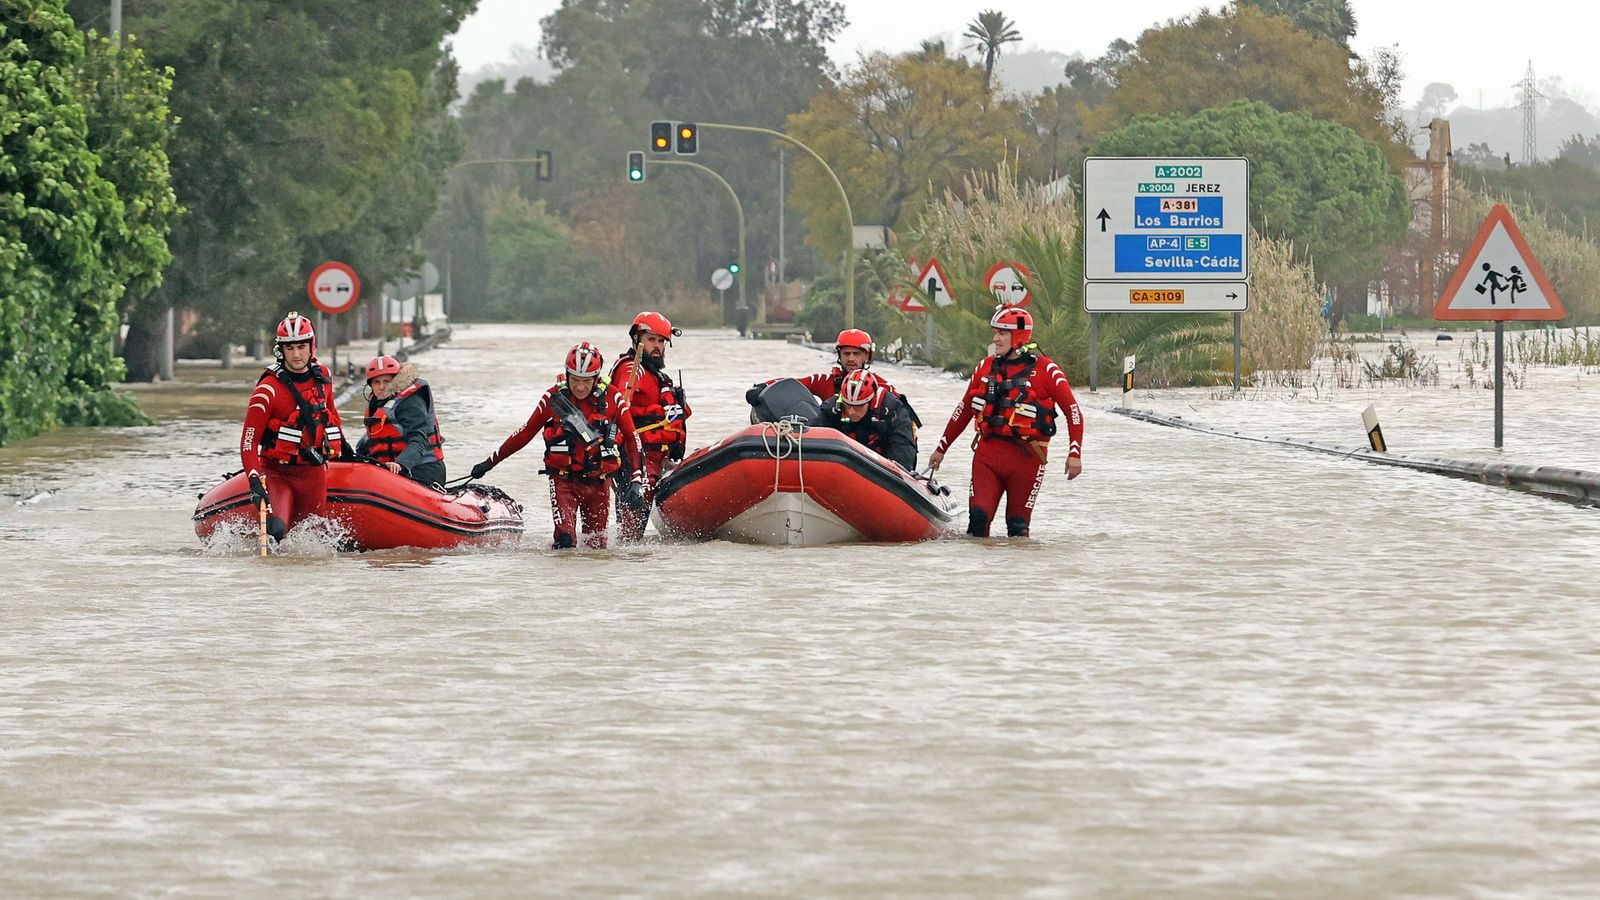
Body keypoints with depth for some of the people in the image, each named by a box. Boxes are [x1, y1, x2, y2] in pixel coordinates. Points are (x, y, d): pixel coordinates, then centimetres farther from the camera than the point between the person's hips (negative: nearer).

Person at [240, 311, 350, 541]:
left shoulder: (322, 376, 5)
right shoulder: (268, 389, -15)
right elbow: (249, 442, -18)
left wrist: (343, 444, 36)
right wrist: (255, 481, -29)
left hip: (313, 475, 5)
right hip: (276, 472, -5)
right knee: (276, 530, -26)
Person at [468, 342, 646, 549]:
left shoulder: (612, 398, -4)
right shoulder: (554, 398, -4)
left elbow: (632, 438, 2)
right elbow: (525, 433, 6)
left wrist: (637, 480, -8)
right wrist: (491, 461, 10)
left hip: (599, 483, 2)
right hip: (564, 479, -2)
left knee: (596, 545, 8)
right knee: (565, 539, -20)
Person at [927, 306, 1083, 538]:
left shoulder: (1045, 370, -3)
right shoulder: (986, 367, 12)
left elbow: (1073, 412, -3)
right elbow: (964, 410, 21)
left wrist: (1075, 454, -13)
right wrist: (941, 449, 24)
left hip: (1026, 456, -3)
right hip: (988, 453, 3)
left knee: (1018, 525, 0)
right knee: (978, 514, -12)